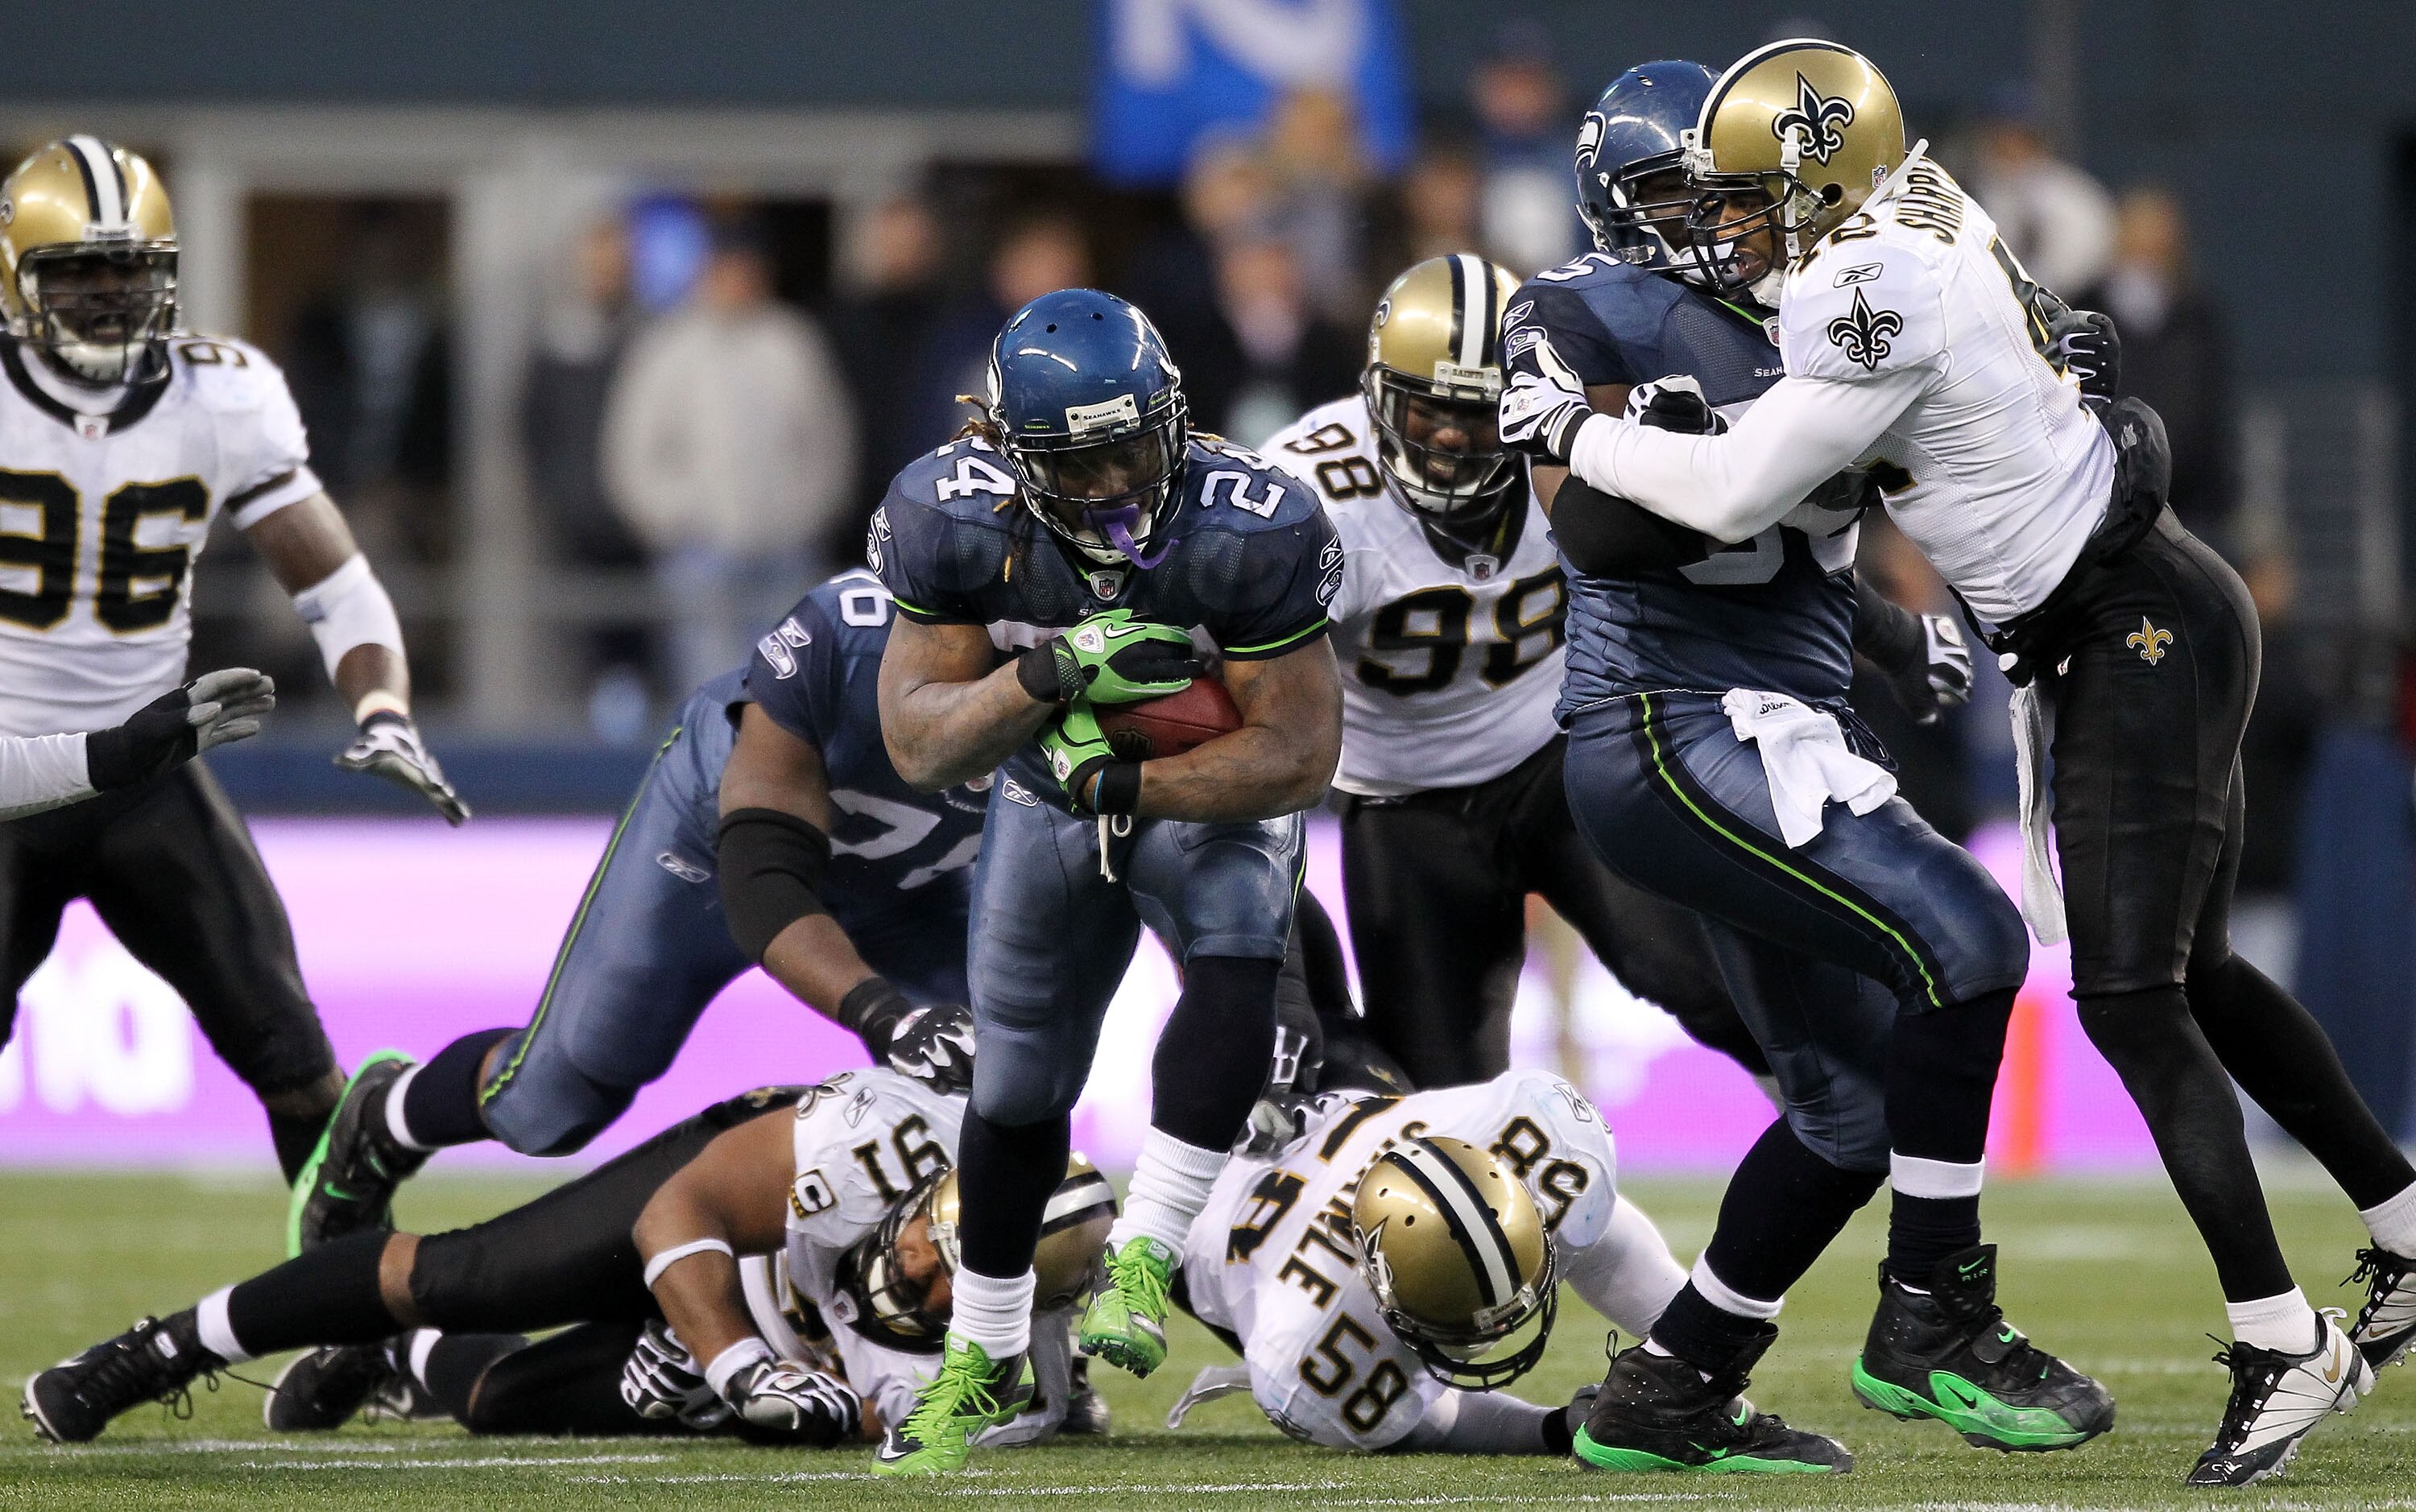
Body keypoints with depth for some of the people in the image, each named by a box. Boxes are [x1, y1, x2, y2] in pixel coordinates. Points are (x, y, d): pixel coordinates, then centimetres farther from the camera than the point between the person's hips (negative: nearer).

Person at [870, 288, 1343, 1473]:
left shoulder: (1246, 532, -33)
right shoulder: (955, 520, -26)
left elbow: (1295, 754, -28)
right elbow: (918, 745, -24)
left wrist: (1125, 781, -33)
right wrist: (1053, 673, -40)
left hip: (1212, 796, -3)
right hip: (1047, 799, 3)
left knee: (1233, 976, -33)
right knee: (1019, 1088, 11)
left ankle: (1143, 1262, -26)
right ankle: (982, 1355, 31)